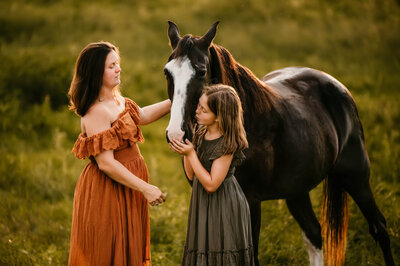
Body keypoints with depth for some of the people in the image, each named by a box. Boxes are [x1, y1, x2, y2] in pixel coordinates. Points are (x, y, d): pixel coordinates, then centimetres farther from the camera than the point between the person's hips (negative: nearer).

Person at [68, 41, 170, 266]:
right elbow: (106, 163, -25)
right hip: (107, 191, -10)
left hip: (126, 189, 10)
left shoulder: (117, 100, 6)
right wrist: (145, 188, -23)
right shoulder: (95, 112, -23)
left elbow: (141, 116, 25)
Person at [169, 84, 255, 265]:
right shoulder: (201, 133, 2)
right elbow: (192, 176, 7)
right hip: (202, 203, 8)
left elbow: (211, 184, -22)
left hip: (223, 205, -8)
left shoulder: (227, 144, -21)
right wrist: (184, 150, -6)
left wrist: (191, 154, -22)